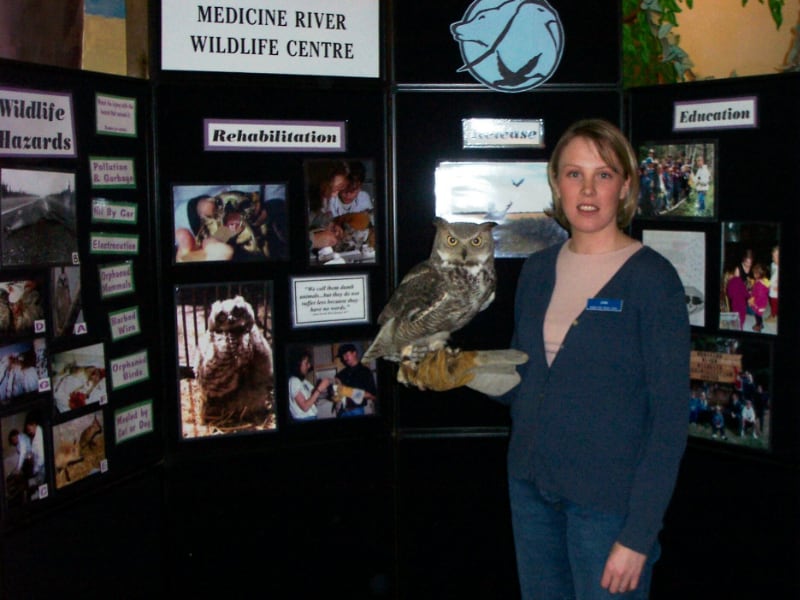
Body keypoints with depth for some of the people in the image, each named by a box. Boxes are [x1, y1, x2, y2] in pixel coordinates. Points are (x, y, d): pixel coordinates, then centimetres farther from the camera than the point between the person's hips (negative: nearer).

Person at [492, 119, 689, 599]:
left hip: (609, 503, -5)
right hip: (531, 485, 5)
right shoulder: (539, 270, 5)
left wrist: (639, 536, -16)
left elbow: (670, 417, -14)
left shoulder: (652, 278, -12)